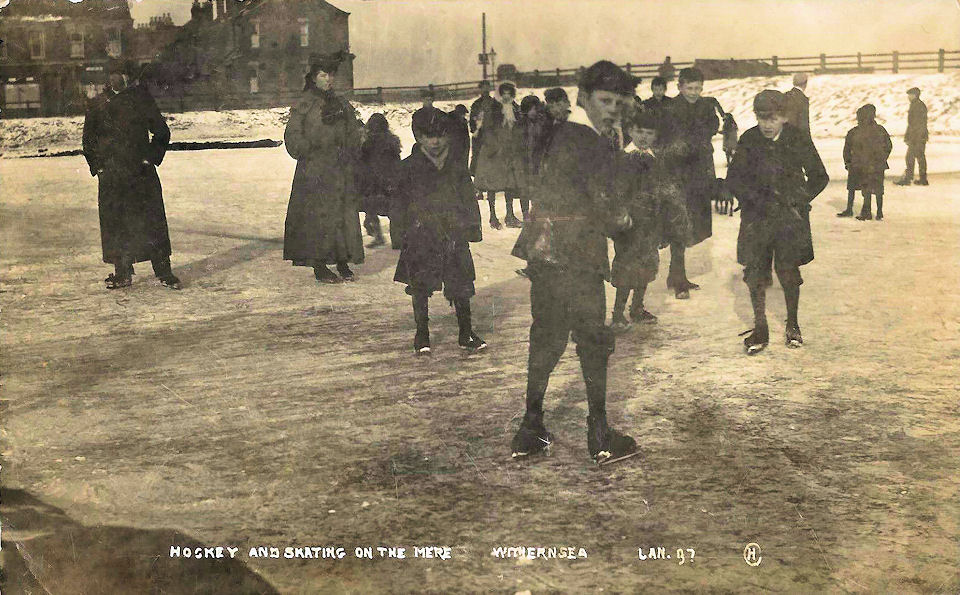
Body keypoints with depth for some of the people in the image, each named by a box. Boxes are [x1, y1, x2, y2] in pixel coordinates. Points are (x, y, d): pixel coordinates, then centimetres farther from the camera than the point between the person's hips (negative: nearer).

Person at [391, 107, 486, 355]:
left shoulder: (456, 168, 8)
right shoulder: (409, 167, 1)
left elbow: (468, 200, 14)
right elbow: (399, 203, 3)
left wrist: (472, 228, 9)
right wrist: (399, 232, -1)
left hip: (454, 235, 2)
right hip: (421, 237, -2)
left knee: (461, 285, 3)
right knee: (420, 287, 2)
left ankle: (466, 333, 15)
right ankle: (422, 336, 16)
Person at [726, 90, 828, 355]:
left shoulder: (798, 139, -3)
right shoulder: (749, 140, -2)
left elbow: (819, 177, 6)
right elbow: (733, 179, 0)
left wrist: (800, 201, -4)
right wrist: (758, 200, -9)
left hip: (789, 213, -1)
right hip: (757, 214, 1)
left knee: (788, 270, -1)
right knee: (754, 270, -3)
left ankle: (793, 325, 18)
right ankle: (760, 327, 11)